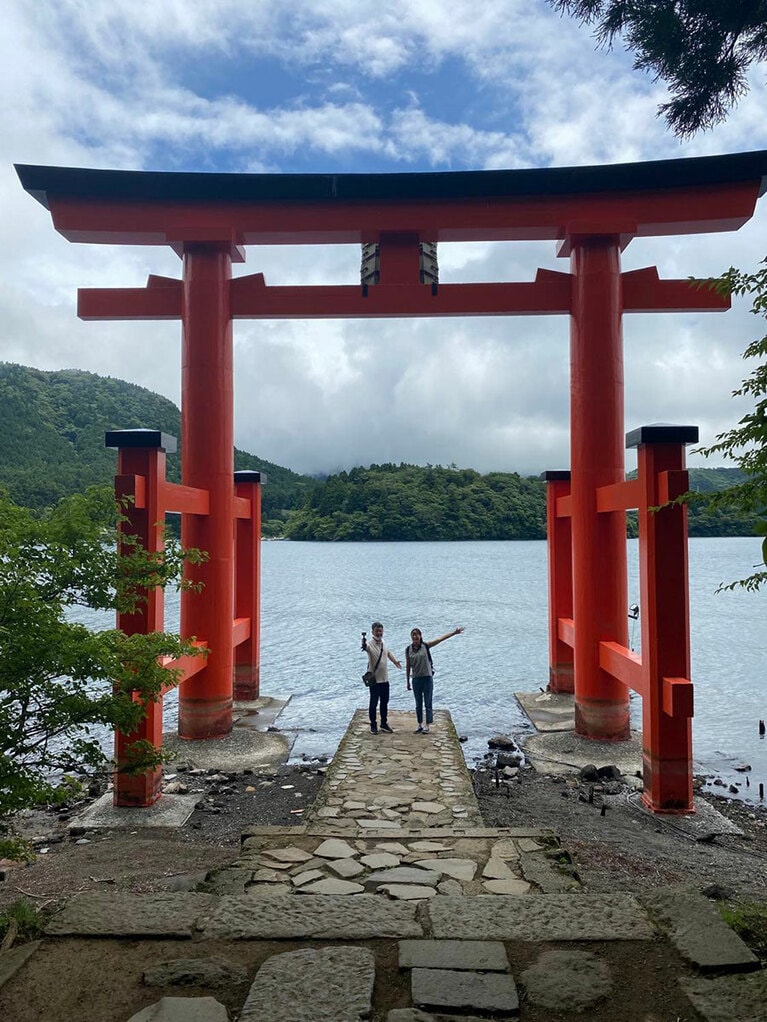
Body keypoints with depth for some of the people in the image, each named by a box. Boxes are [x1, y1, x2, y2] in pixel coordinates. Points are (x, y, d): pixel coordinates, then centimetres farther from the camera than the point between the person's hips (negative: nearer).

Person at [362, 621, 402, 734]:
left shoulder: (382, 642, 5)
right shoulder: (370, 643, -18)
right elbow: (365, 647, -44)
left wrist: (395, 661, 27)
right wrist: (363, 644, -65)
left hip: (385, 678, 7)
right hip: (374, 679, -7)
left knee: (384, 702, 15)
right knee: (373, 703, 2)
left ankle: (384, 724, 28)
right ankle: (373, 726, 14)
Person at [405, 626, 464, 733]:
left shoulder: (426, 646, -5)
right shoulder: (408, 650, 0)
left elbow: (441, 639, -8)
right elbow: (408, 666, 6)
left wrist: (454, 632, -13)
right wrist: (408, 682, 9)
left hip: (427, 678, -2)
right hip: (416, 679, 2)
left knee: (428, 704, 3)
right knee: (418, 704, 11)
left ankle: (427, 726, 11)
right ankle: (420, 725, 22)